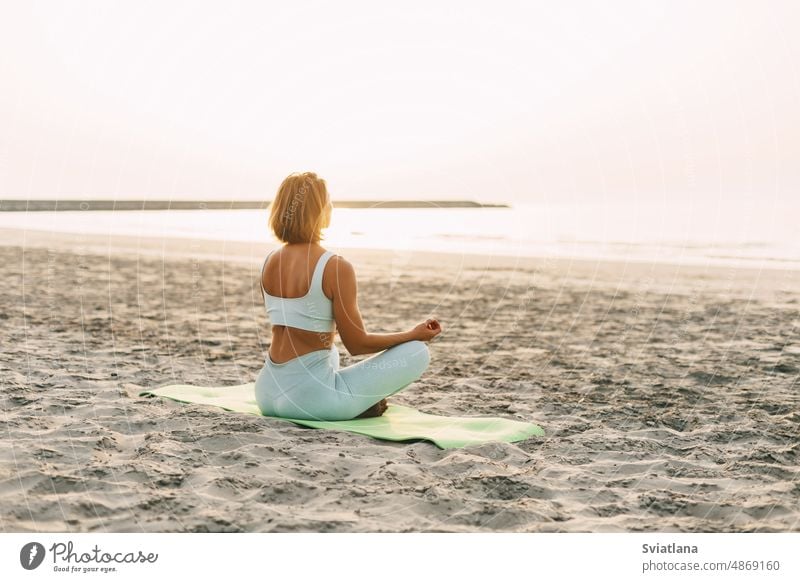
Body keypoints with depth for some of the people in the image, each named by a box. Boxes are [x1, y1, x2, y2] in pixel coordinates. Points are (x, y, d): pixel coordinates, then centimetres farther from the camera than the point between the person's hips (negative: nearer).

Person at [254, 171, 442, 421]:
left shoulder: (269, 262, 4)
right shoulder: (336, 267, -17)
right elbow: (357, 344, -11)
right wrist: (414, 334, 1)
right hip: (309, 398, -7)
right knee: (417, 353, 2)